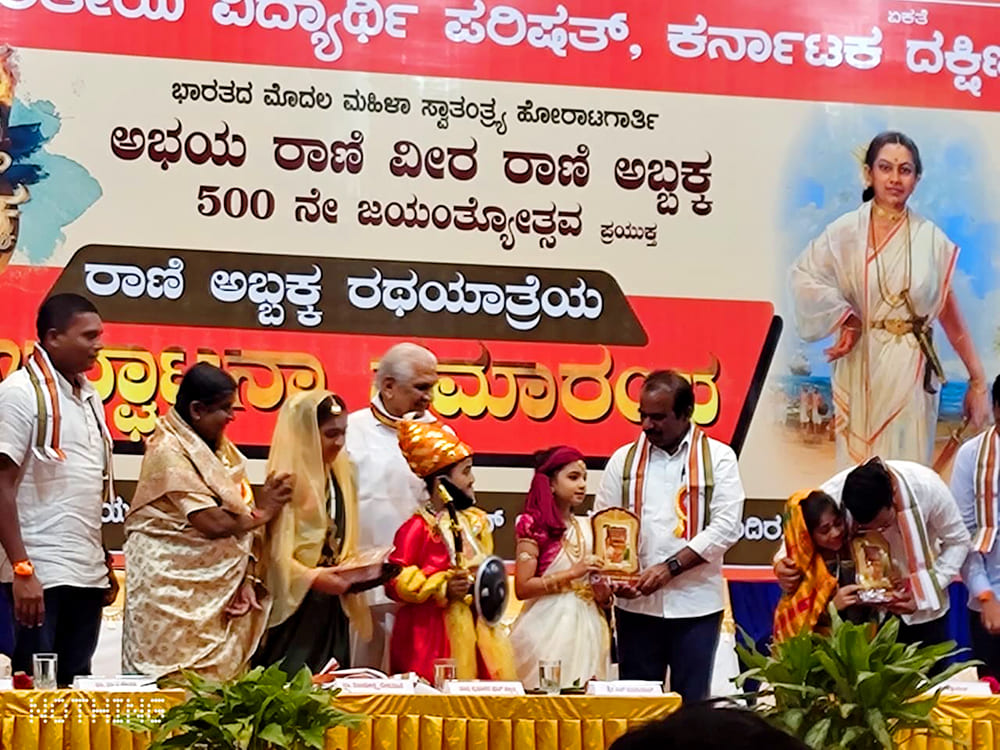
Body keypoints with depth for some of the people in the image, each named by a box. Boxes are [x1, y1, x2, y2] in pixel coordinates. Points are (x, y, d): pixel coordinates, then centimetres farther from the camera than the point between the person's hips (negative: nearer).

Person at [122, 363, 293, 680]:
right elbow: (213, 523, -20)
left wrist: (246, 580, -4)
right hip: (173, 592, -8)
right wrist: (261, 513, -4)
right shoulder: (169, 452, -13)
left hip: (218, 593, 8)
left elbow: (241, 524, 9)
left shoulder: (222, 451, 12)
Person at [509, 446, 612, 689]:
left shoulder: (587, 527, 13)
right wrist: (572, 573, -15)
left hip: (586, 626, 5)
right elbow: (522, 588, -12)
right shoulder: (534, 525, -4)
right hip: (548, 627, -5)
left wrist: (605, 593, 0)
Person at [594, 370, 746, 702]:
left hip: (695, 603, -2)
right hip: (636, 603, 2)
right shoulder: (624, 460, 9)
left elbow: (727, 525, -7)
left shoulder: (718, 458, 1)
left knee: (691, 702, 3)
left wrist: (670, 567, -15)